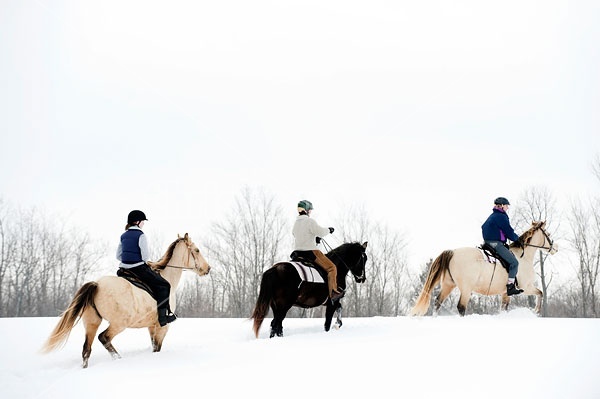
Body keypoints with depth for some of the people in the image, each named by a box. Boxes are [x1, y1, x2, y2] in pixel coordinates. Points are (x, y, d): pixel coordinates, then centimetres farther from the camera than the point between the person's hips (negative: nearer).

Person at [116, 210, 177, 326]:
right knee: (163, 285, 1)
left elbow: (118, 255, 14)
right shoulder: (140, 235, -11)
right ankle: (162, 316, -7)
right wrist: (149, 262, 6)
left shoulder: (123, 236, 12)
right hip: (139, 268, -8)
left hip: (125, 269, 8)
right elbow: (145, 257, -14)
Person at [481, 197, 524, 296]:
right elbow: (509, 232, -13)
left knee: (512, 256, 21)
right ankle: (510, 287, -19)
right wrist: (516, 239, 8)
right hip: (495, 243, -11)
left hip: (488, 242, 11)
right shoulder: (501, 216, -12)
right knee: (514, 262, -13)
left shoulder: (493, 216, 20)